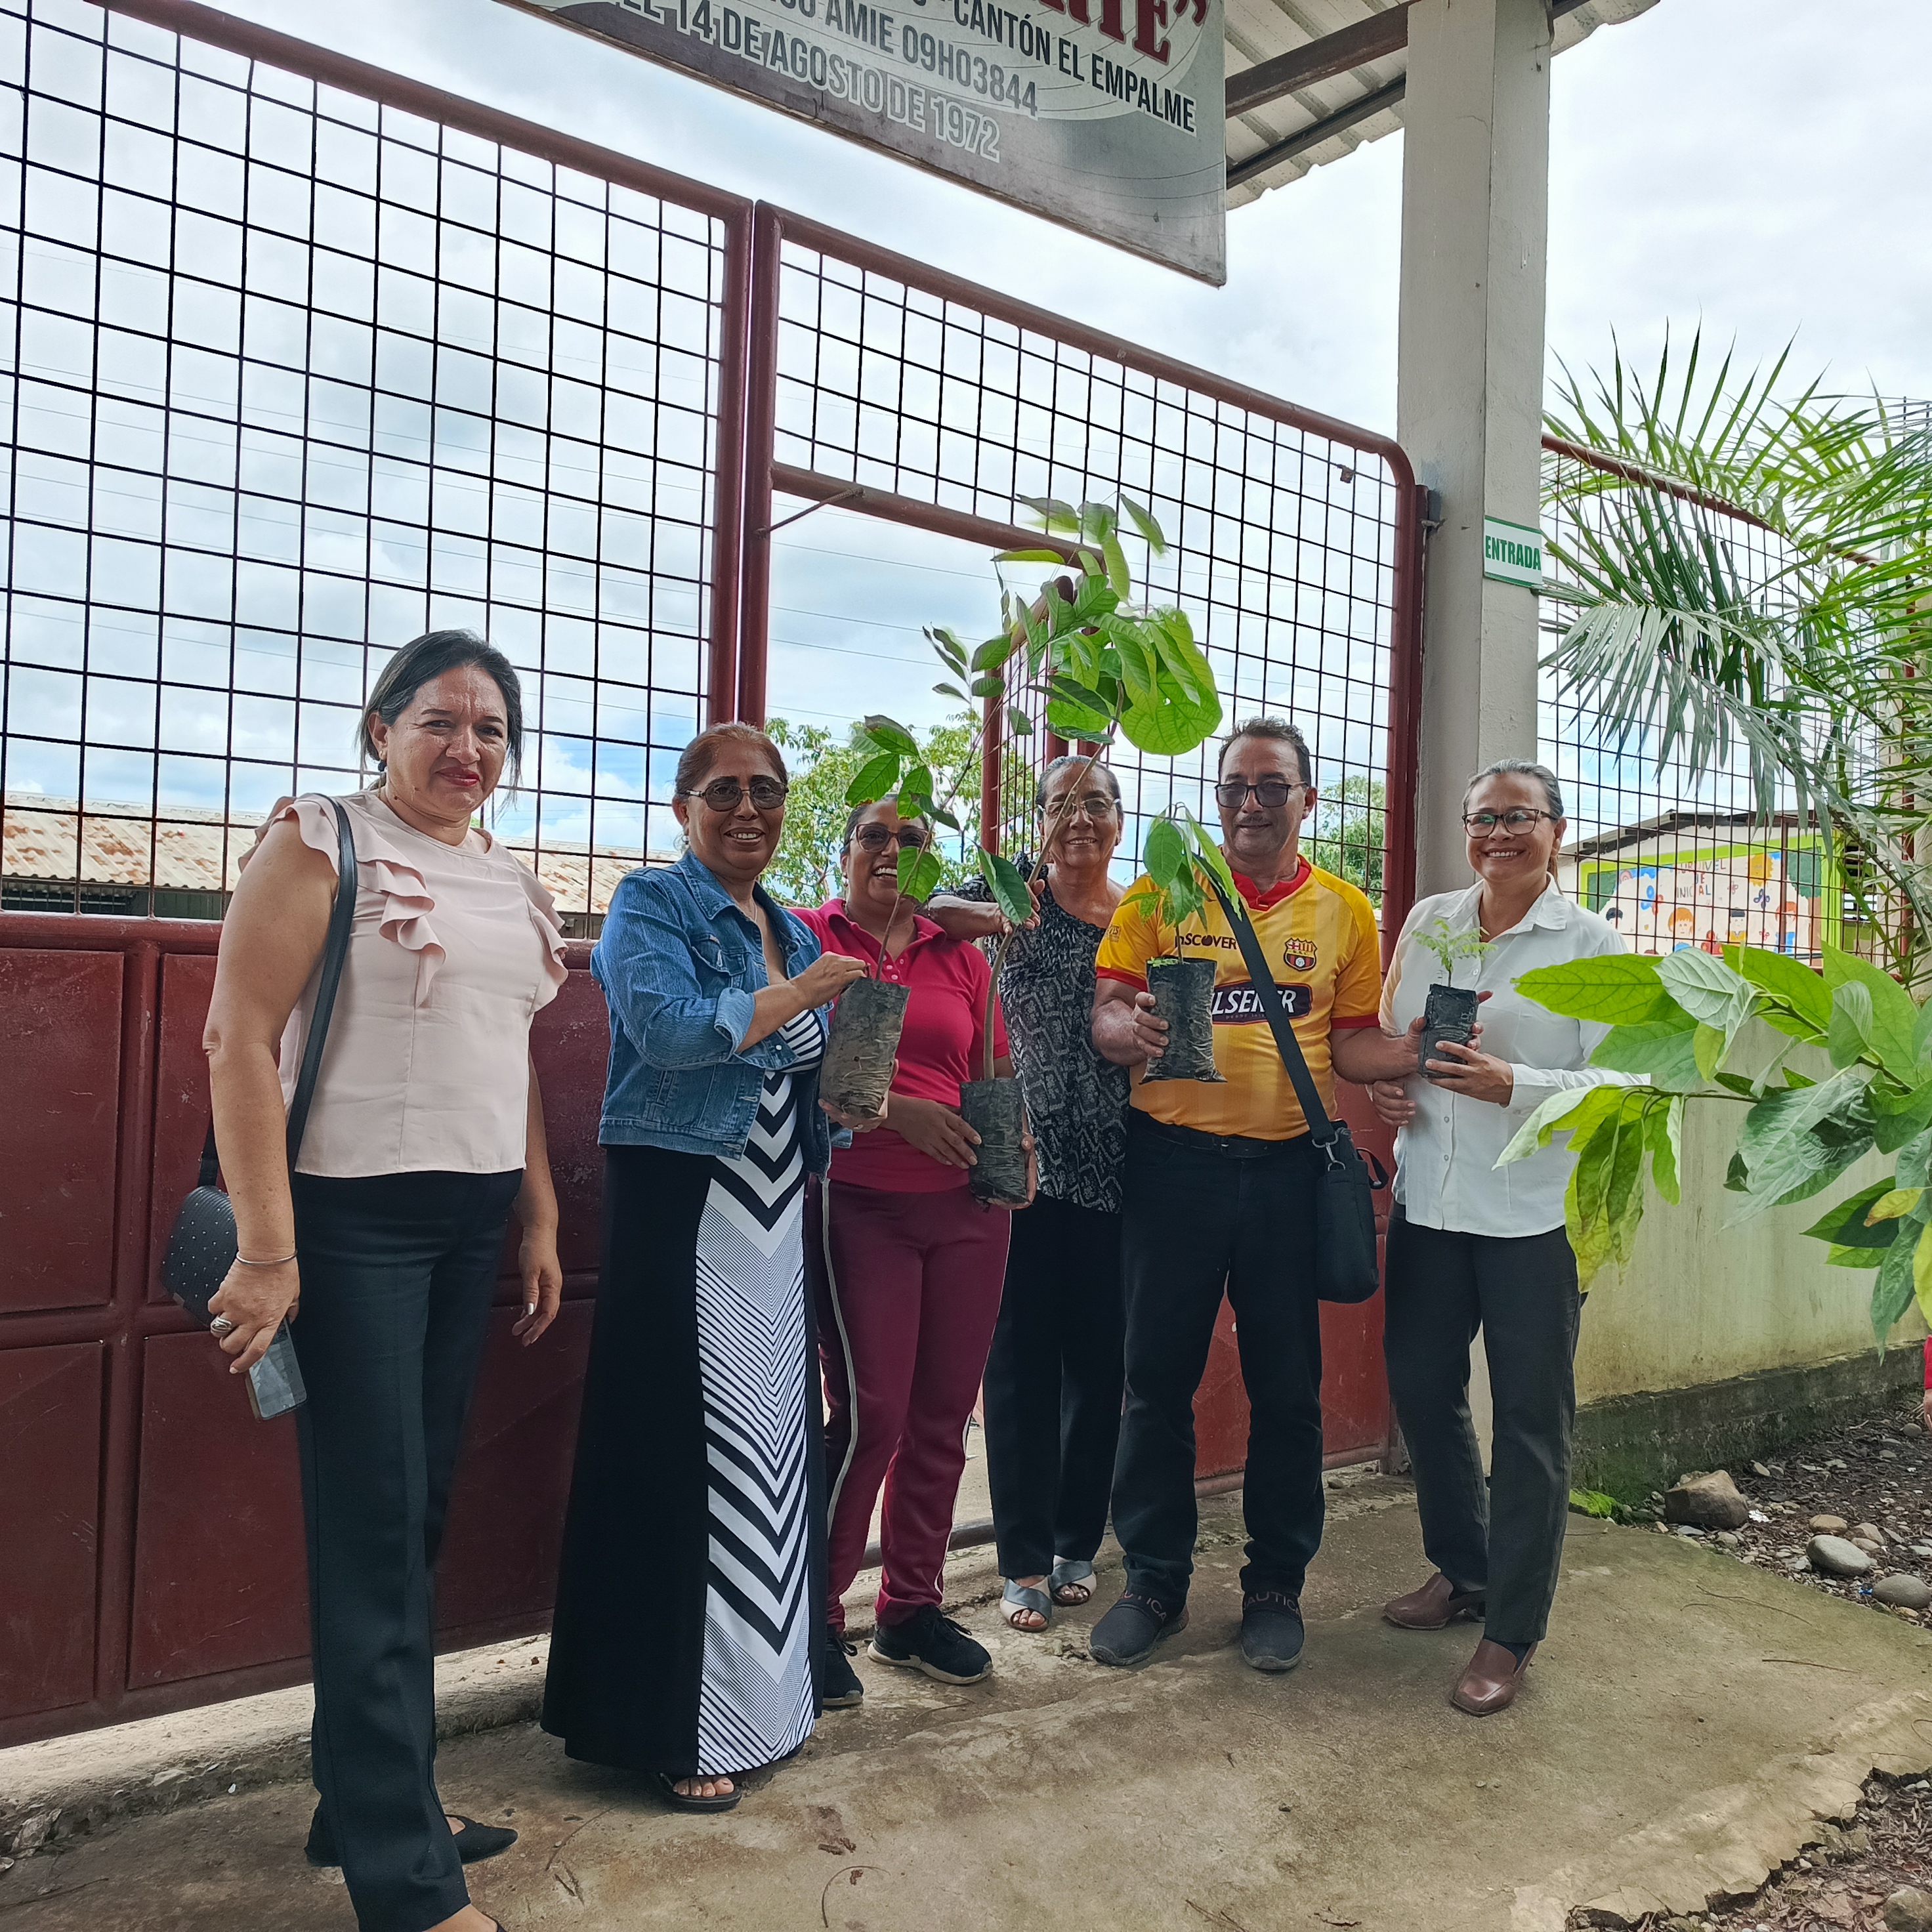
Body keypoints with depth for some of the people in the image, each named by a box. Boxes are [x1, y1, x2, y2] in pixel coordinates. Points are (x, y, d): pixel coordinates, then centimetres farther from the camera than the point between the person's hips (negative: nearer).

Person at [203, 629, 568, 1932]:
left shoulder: (511, 882, 14)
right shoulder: (321, 844, -6)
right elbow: (240, 1038, -12)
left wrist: (540, 1221, 15)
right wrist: (265, 1250, -17)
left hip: (473, 1223, 7)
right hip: (353, 1220, -6)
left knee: (419, 1518, 14)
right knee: (374, 1528, -1)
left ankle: (368, 1801, 31)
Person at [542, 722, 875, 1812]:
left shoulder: (795, 931, 17)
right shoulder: (653, 904, -4)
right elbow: (670, 1027, -22)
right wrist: (804, 992, -15)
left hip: (778, 1224, 7)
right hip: (681, 1216, -7)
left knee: (775, 1445, 11)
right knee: (682, 1458, -2)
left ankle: (766, 1689, 27)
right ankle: (675, 1730, 11)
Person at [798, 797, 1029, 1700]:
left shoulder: (963, 958, 14)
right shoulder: (807, 938, 2)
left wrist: (1015, 1142, -2)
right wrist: (897, 1111, -17)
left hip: (968, 1204, 5)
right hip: (858, 1201, -4)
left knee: (942, 1412, 9)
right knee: (869, 1413, -6)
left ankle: (912, 1608, 25)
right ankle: (815, 1618, 13)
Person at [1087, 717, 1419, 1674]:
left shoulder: (1344, 910, 8)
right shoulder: (1162, 891, 3)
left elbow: (1352, 1042, 10)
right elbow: (1104, 1013, -1)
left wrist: (1421, 1048, -8)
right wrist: (1130, 1030, -23)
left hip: (1287, 1166, 1)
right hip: (1174, 1160, -1)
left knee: (1286, 1386, 9)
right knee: (1158, 1378, 6)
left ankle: (1275, 1584, 27)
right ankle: (1155, 1579, 23)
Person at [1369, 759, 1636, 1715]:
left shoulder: (1590, 942, -3)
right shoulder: (1427, 922, 9)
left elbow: (1618, 1081, -7)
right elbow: (1384, 1034, 18)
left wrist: (1512, 1084, -22)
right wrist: (1384, 1084, -3)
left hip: (1535, 1209, -4)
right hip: (1430, 1197, 5)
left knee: (1530, 1415, 3)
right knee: (1419, 1385, 13)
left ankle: (1511, 1632, 17)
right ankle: (1462, 1569, 36)